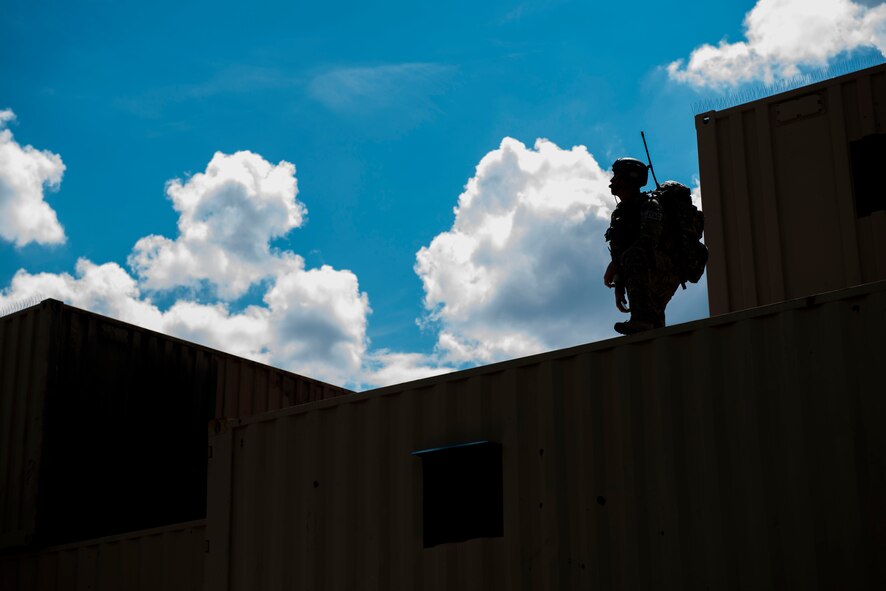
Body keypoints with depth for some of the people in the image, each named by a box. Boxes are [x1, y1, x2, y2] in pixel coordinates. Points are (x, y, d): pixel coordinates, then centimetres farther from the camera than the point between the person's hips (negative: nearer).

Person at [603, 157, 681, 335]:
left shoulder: (649, 204, -8)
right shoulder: (619, 213, 17)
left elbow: (648, 242, -25)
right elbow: (618, 253, 18)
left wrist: (615, 264, -30)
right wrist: (618, 288, 8)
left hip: (667, 272, -9)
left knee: (635, 255, -35)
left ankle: (641, 317, -48)